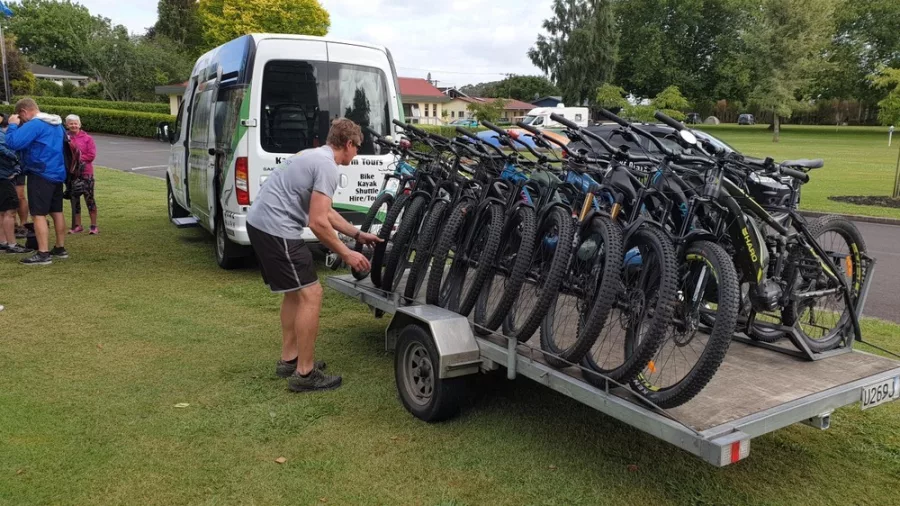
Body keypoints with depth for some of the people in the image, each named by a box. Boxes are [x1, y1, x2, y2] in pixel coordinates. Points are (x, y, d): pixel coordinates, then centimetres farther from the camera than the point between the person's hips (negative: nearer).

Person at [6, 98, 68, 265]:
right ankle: (60, 249, 21)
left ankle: (43, 254, -9)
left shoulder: (34, 124, -15)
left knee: (38, 214, -7)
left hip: (40, 174, -9)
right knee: (57, 212, 15)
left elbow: (13, 143, -23)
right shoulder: (57, 124, 14)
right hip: (57, 173, 9)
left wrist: (13, 125, -7)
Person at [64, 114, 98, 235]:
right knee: (74, 200, 12)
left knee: (89, 199, 2)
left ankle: (94, 226, 9)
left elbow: (91, 155, -8)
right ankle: (77, 226, 22)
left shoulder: (87, 138, -3)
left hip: (85, 173, -2)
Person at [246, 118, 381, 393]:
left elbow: (325, 212, 26)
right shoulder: (327, 167, -13)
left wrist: (358, 234, 29)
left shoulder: (314, 156, 20)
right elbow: (318, 223, -18)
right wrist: (346, 254, -8)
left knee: (295, 292, 21)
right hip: (276, 229, -11)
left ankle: (289, 359, 29)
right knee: (310, 295, -6)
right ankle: (304, 373, 1)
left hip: (260, 223, 11)